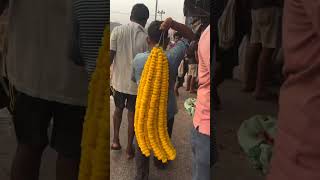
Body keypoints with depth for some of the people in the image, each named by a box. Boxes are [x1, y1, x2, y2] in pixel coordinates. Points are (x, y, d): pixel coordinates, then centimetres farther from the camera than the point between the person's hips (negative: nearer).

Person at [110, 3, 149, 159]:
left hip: (119, 81, 2)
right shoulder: (146, 38, -12)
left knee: (118, 109, 25)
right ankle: (129, 148, 24)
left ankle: (115, 140, 27)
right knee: (132, 114, 14)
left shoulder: (117, 30, -9)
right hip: (137, 84, -1)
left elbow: (110, 56, -9)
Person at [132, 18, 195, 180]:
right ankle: (160, 162, 51)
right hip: (167, 111, 1)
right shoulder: (173, 56, -20)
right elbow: (190, 36, -8)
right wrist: (172, 24, -22)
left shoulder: (138, 59, -15)